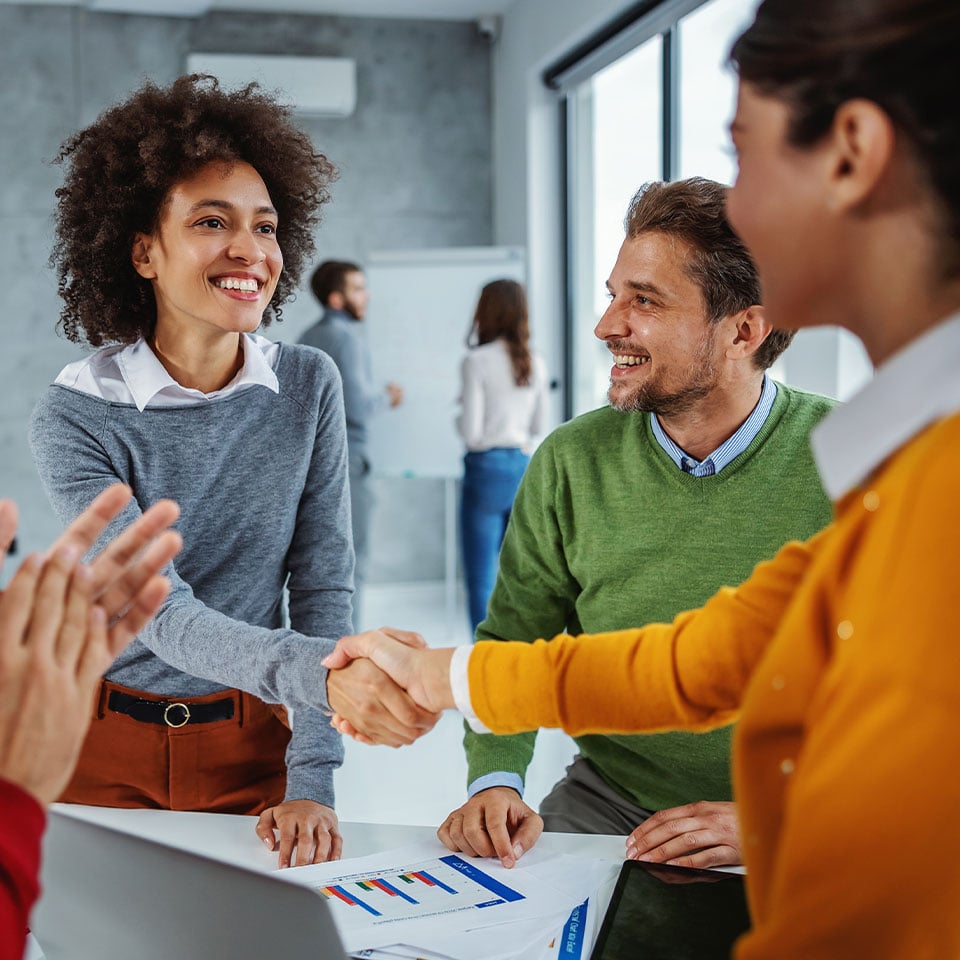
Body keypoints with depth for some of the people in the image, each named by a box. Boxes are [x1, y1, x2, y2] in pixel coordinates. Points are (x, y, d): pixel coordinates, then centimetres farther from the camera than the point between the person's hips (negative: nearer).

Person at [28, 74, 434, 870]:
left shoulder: (309, 387, -6)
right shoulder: (76, 417, -15)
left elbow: (322, 588, -6)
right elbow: (161, 614, -24)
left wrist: (311, 783, -16)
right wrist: (319, 672, -43)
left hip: (249, 743, 2)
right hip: (108, 746, -2)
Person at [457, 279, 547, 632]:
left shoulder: (477, 361, -12)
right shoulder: (536, 363, 5)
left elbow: (471, 432, -14)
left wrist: (459, 418, 6)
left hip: (487, 467, -6)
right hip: (523, 465, 6)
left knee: (481, 578, 1)